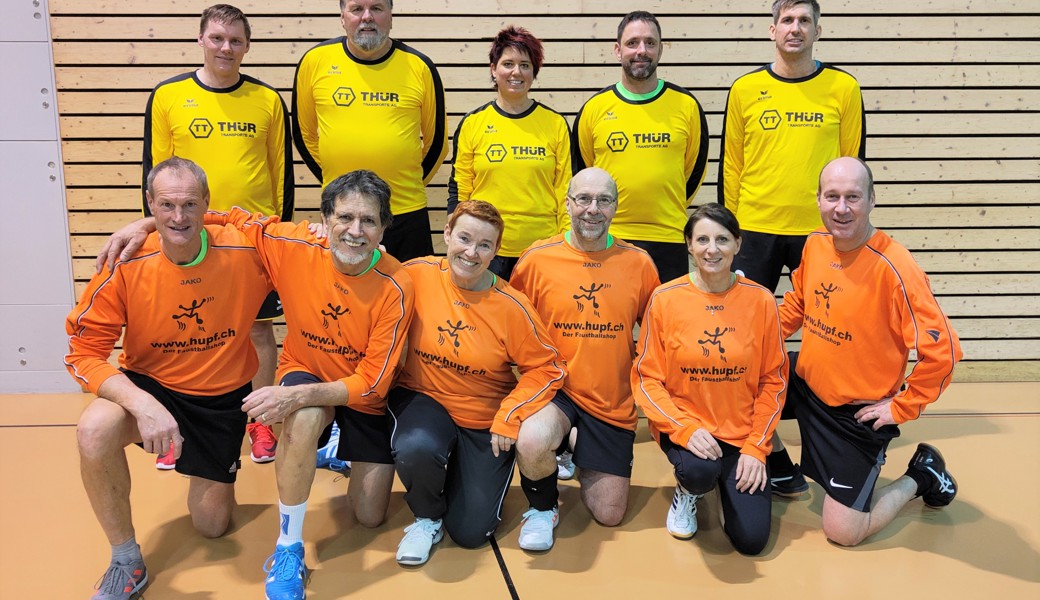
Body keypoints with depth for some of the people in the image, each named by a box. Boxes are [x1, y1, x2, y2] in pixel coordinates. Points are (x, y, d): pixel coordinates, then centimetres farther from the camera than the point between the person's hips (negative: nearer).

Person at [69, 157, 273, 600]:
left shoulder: (245, 253, -21)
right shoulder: (127, 267, -22)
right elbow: (83, 352, -20)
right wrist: (142, 403, -34)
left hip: (223, 397, 1)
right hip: (149, 386, 0)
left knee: (212, 523, 8)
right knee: (94, 430, -34)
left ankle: (213, 476, 47)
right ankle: (127, 564, -11)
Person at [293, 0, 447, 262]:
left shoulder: (420, 66, -3)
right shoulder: (315, 60, -1)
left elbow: (436, 140, 9)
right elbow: (303, 133, 11)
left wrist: (411, 183, 11)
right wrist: (331, 179, 10)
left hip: (407, 214, -1)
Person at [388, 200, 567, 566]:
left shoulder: (511, 307, -17)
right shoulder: (416, 275, -14)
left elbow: (548, 368, -11)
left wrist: (509, 418, -17)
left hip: (486, 422, 0)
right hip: (423, 399, 0)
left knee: (471, 532, -1)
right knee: (416, 451, -36)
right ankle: (427, 518, 1)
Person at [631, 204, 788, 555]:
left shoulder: (760, 300, -5)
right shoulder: (665, 299, -8)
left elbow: (773, 381, 0)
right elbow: (646, 378, -6)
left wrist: (756, 447, -7)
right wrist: (685, 429, -20)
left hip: (742, 432, 2)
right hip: (683, 426, -1)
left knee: (751, 539, -8)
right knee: (699, 470, -35)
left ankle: (730, 484, 27)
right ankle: (688, 489, 5)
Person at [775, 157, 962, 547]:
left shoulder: (894, 269, -27)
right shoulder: (815, 244, -6)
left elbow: (942, 351, -27)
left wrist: (902, 408, -18)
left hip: (858, 412, -6)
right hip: (804, 383, 6)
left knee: (843, 533, -2)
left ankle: (919, 477, 24)